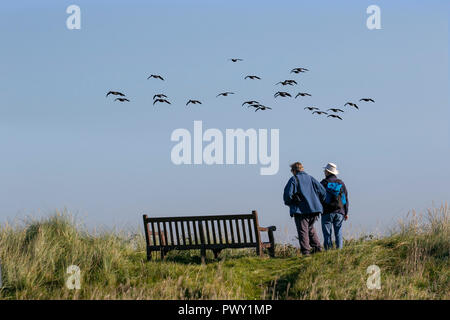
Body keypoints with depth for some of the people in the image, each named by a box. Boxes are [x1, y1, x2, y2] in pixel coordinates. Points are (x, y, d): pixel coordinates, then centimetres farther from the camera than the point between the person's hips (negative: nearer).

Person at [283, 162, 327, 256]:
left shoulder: (293, 179, -2)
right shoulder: (310, 178, 12)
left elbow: (287, 194, -12)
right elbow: (323, 192, 7)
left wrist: (288, 202, 9)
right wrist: (317, 203, 18)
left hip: (300, 210, -5)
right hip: (314, 209, 5)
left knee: (303, 230, -1)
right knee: (310, 228, 22)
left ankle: (305, 251, -7)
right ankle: (317, 247, 14)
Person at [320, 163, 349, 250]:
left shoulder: (323, 183, -3)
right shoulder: (341, 183, 9)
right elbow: (346, 199, 11)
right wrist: (346, 212, 16)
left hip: (327, 213, -3)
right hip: (339, 212, 3)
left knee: (327, 234, -2)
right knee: (338, 233, 5)